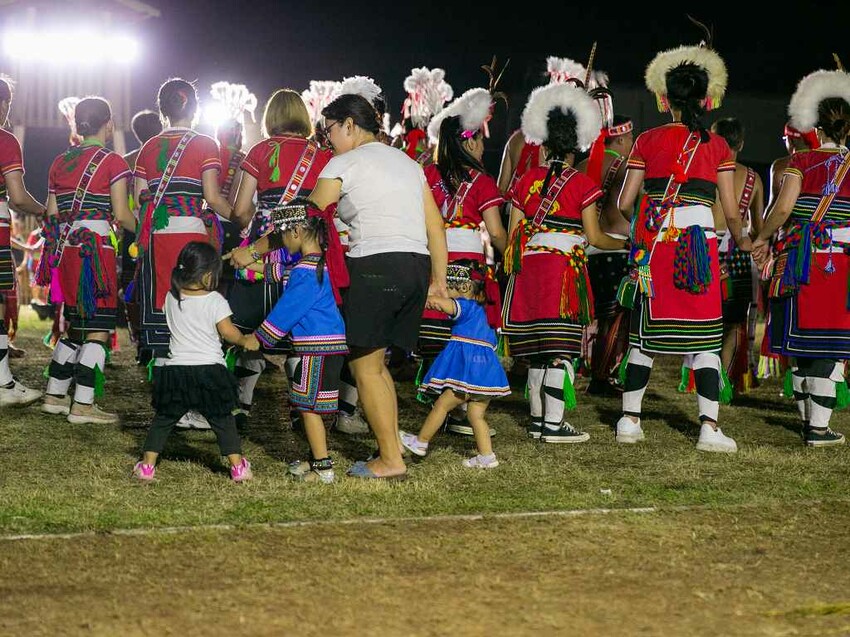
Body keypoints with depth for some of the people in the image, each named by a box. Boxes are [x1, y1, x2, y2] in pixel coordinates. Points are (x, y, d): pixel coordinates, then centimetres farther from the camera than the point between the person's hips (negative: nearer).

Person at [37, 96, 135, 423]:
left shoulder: (59, 162, 13)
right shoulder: (112, 161, -5)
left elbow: (51, 215, 14)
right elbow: (121, 215, -10)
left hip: (66, 249, 7)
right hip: (96, 246, -7)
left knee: (75, 324, 17)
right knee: (99, 327, -4)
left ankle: (54, 395, 19)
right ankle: (83, 405, -9)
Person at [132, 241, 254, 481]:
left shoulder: (171, 298, 2)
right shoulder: (215, 301, -10)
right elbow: (229, 332, -8)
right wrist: (245, 341, 11)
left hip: (175, 369, 3)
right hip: (210, 369, -3)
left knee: (164, 418, 12)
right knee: (222, 420, 7)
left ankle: (147, 464, 9)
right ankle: (238, 466, 10)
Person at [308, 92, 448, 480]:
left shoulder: (344, 164, 0)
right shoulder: (407, 162, 21)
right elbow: (436, 227, 16)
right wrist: (439, 281, 20)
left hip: (375, 266, -7)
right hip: (417, 267, 8)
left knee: (365, 366, -1)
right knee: (375, 363, 14)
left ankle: (391, 459, -5)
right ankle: (391, 452, 10)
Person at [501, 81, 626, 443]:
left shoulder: (525, 182, 8)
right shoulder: (581, 184, -4)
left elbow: (513, 233, 9)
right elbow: (593, 237, -3)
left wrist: (514, 266, 23)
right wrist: (625, 244, 12)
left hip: (528, 266, 5)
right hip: (565, 267, -5)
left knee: (538, 346, 13)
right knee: (561, 347, -5)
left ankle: (537, 419, 18)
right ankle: (554, 424, -8)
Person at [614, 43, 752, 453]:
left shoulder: (648, 141, 3)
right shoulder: (717, 146, 2)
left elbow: (625, 202, 3)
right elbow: (730, 211, 1)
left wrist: (635, 230, 24)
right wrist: (742, 241, 19)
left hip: (654, 243, 2)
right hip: (698, 243, -2)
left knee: (646, 331, 10)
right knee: (704, 337, 0)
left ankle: (630, 419, 13)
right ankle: (709, 427, -6)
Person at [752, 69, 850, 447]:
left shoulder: (802, 162, 1)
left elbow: (783, 207, -8)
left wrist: (762, 238, 5)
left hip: (800, 258, 1)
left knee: (803, 342, 12)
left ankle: (808, 420, 20)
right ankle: (819, 427, -4)